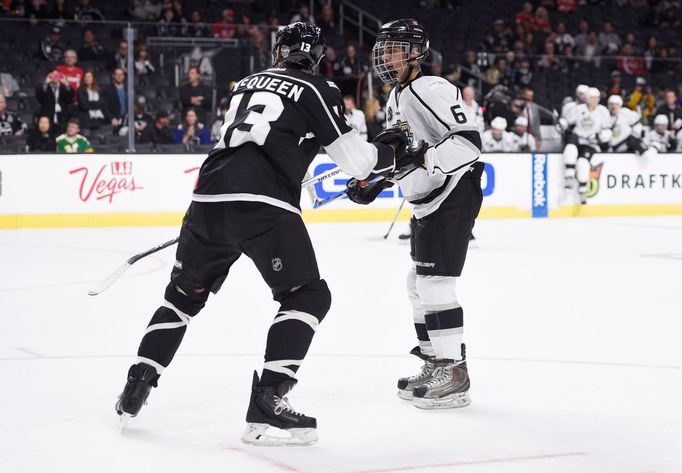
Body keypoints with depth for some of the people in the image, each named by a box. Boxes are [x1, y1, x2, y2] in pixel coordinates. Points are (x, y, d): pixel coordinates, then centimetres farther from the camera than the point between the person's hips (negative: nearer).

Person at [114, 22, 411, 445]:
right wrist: (395, 156, 23)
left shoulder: (247, 83, 25)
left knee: (186, 293, 23)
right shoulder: (318, 91, 7)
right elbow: (355, 159, 6)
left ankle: (137, 387, 21)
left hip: (209, 196, 6)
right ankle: (268, 402, -11)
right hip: (264, 205, -6)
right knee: (308, 296, 3)